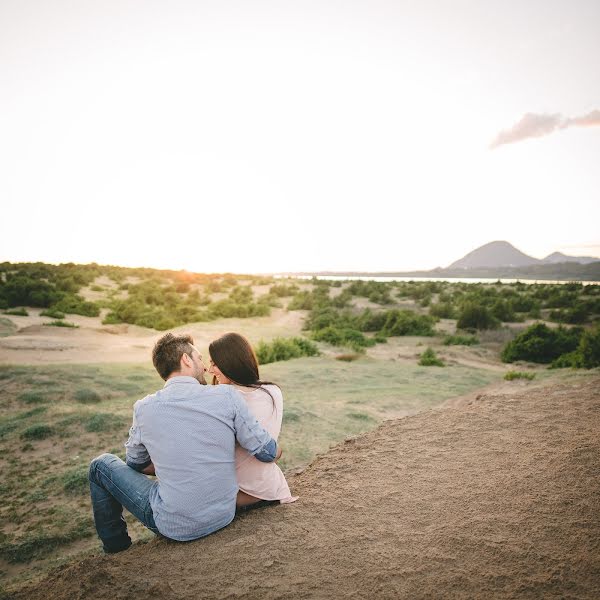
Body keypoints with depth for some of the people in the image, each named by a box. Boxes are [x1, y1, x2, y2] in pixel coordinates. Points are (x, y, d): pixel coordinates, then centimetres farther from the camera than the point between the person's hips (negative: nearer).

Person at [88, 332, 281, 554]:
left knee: (101, 465, 16)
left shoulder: (144, 408, -8)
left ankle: (116, 546, 31)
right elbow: (269, 453, -7)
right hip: (223, 516, 2)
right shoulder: (227, 395, -13)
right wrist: (276, 450, 15)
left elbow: (137, 465, 10)